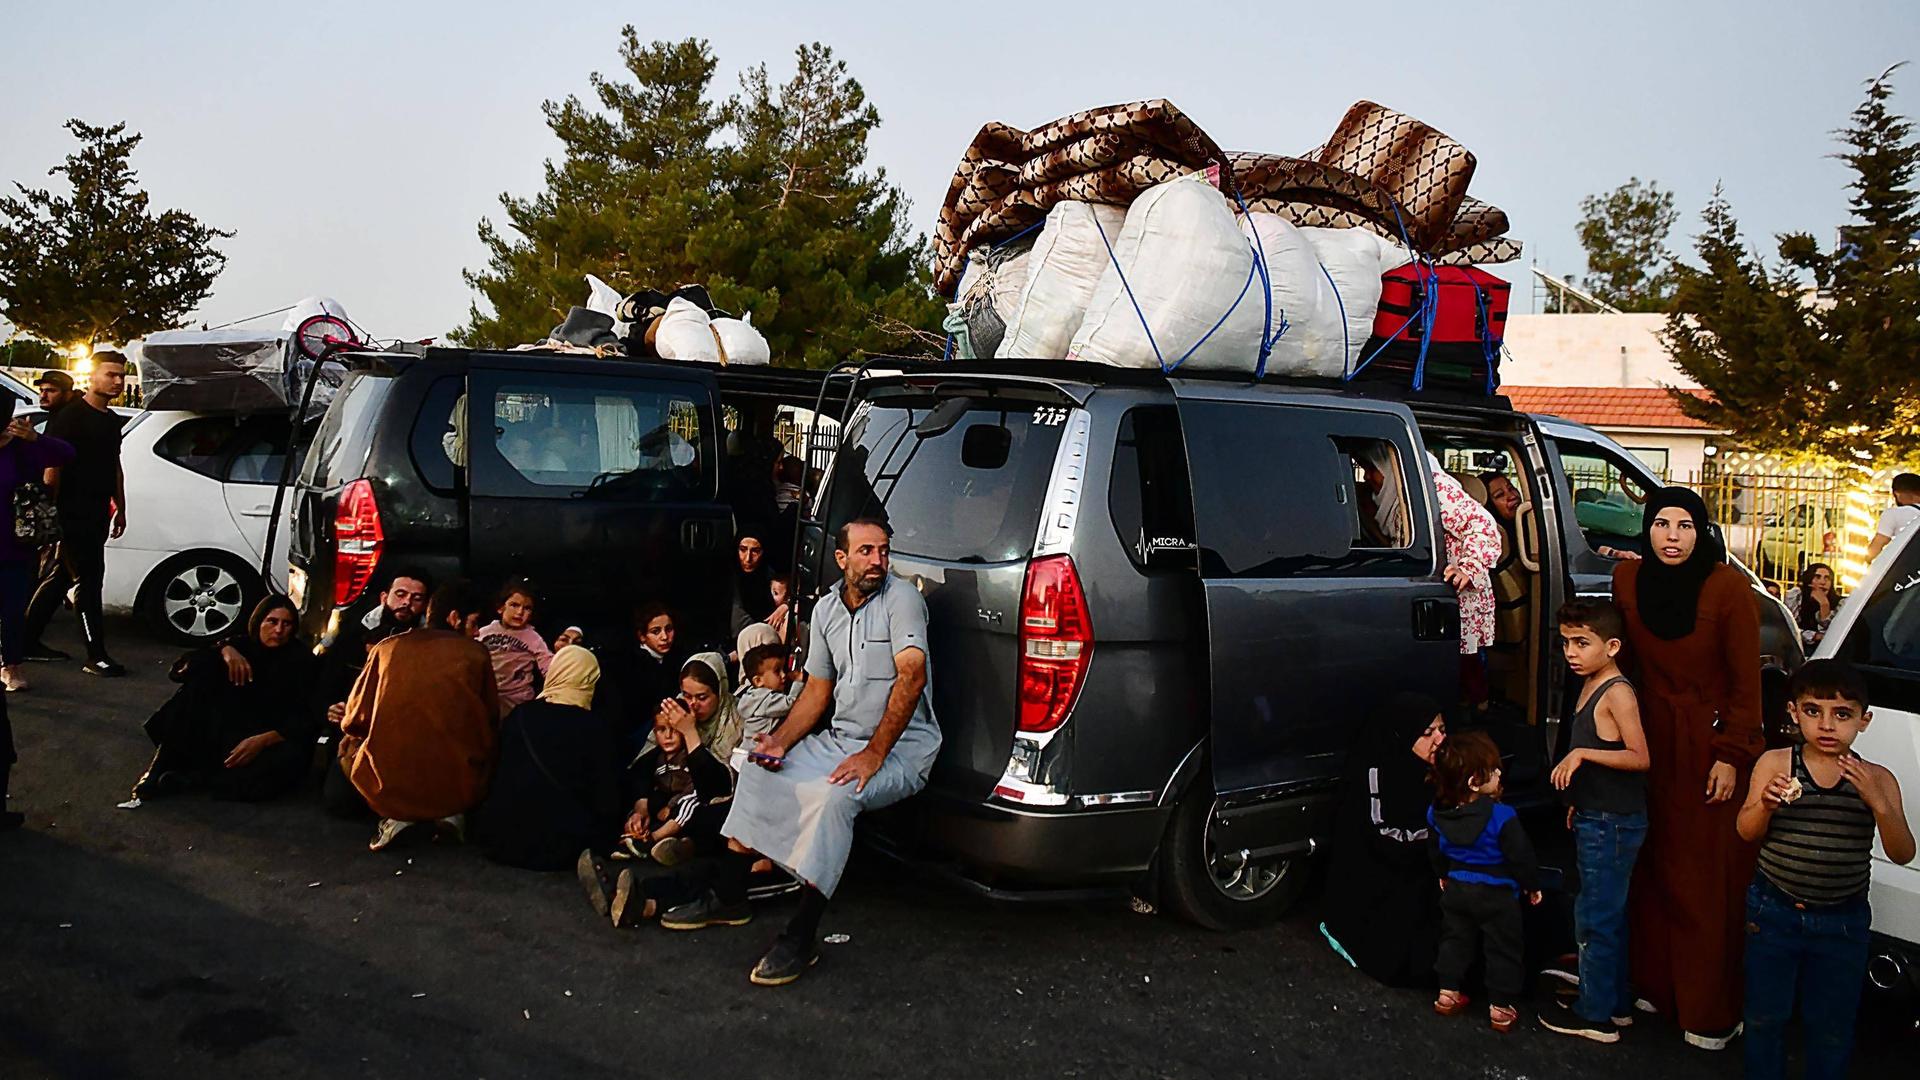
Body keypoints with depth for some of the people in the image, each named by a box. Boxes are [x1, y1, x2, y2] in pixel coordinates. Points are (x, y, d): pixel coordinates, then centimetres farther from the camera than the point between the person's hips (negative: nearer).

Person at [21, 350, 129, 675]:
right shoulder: (70, 417, -10)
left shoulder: (112, 420, 16)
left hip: (97, 515, 8)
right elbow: (52, 467, -15)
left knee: (61, 577, 14)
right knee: (88, 579, -8)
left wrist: (120, 508, 22)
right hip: (72, 513, -8)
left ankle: (29, 641, 25)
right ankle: (97, 656, -5)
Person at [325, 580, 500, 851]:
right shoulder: (476, 654, 1)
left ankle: (396, 815, 5)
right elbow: (491, 723, 10)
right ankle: (450, 812, 4)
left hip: (387, 790, 0)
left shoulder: (386, 648, 3)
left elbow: (354, 723, 6)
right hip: (459, 790, 0)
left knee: (350, 745, 30)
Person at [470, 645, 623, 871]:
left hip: (497, 839, 4)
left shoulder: (519, 715, 2)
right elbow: (607, 799, -4)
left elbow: (493, 773, 11)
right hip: (558, 848, -4)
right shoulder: (597, 728, -8)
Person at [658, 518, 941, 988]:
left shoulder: (901, 599, -13)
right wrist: (781, 741, -2)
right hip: (841, 738, 8)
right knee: (758, 772, 2)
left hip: (900, 748, -8)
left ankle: (801, 939, -26)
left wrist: (874, 754, -28)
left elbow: (911, 677, -24)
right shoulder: (827, 609, 9)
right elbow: (818, 690, 15)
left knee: (836, 794, -33)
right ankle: (728, 897, 14)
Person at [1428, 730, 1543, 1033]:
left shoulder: (1437, 812, -9)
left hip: (1457, 889, 5)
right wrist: (1532, 886, 0)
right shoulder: (1501, 817, -27)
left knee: (1455, 939, 21)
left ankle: (1448, 993, 28)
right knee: (1502, 949, 10)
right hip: (1497, 894, -5)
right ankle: (1500, 1008, 18)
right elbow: (1521, 855, -17)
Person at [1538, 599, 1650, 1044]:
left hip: (1613, 823, -10)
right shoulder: (1590, 686, 9)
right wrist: (1580, 801, 19)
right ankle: (1616, 1003, 30)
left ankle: (1595, 1015, 11)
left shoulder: (1617, 692, -19)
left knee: (1594, 919, -1)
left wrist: (1582, 754, -29)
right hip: (1596, 819, 10)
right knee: (1609, 916, 18)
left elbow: (1639, 757, -24)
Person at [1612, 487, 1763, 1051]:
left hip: (1714, 745, -4)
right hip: (1654, 741, 4)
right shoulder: (1628, 579, -1)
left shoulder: (1728, 587, -14)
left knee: (1712, 880, 2)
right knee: (1656, 869, 10)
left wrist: (1731, 756, -12)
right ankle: (1658, 984, 24)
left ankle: (1712, 1013, 13)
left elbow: (1745, 682, -10)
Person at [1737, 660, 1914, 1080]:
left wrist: (1878, 803, -26)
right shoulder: (1775, 764, -7)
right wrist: (1766, 803, -32)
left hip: (1843, 920, 1)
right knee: (1765, 1015, 13)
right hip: (1773, 913, 0)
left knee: (1832, 1026, 14)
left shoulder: (1877, 779, -5)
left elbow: (1902, 854, -10)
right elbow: (1746, 832, -11)